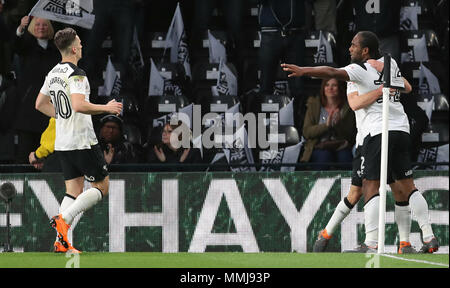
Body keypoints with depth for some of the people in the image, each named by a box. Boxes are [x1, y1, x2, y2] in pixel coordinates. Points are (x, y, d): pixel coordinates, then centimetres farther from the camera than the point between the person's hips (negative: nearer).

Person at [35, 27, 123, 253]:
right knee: (101, 187, 3)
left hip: (62, 143, 8)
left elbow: (40, 104, 20)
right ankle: (63, 219, -12)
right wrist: (106, 108, -18)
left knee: (74, 191, 9)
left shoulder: (53, 74, 11)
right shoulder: (76, 74, -17)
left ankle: (62, 242, -2)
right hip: (83, 142, -8)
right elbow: (79, 105, -29)